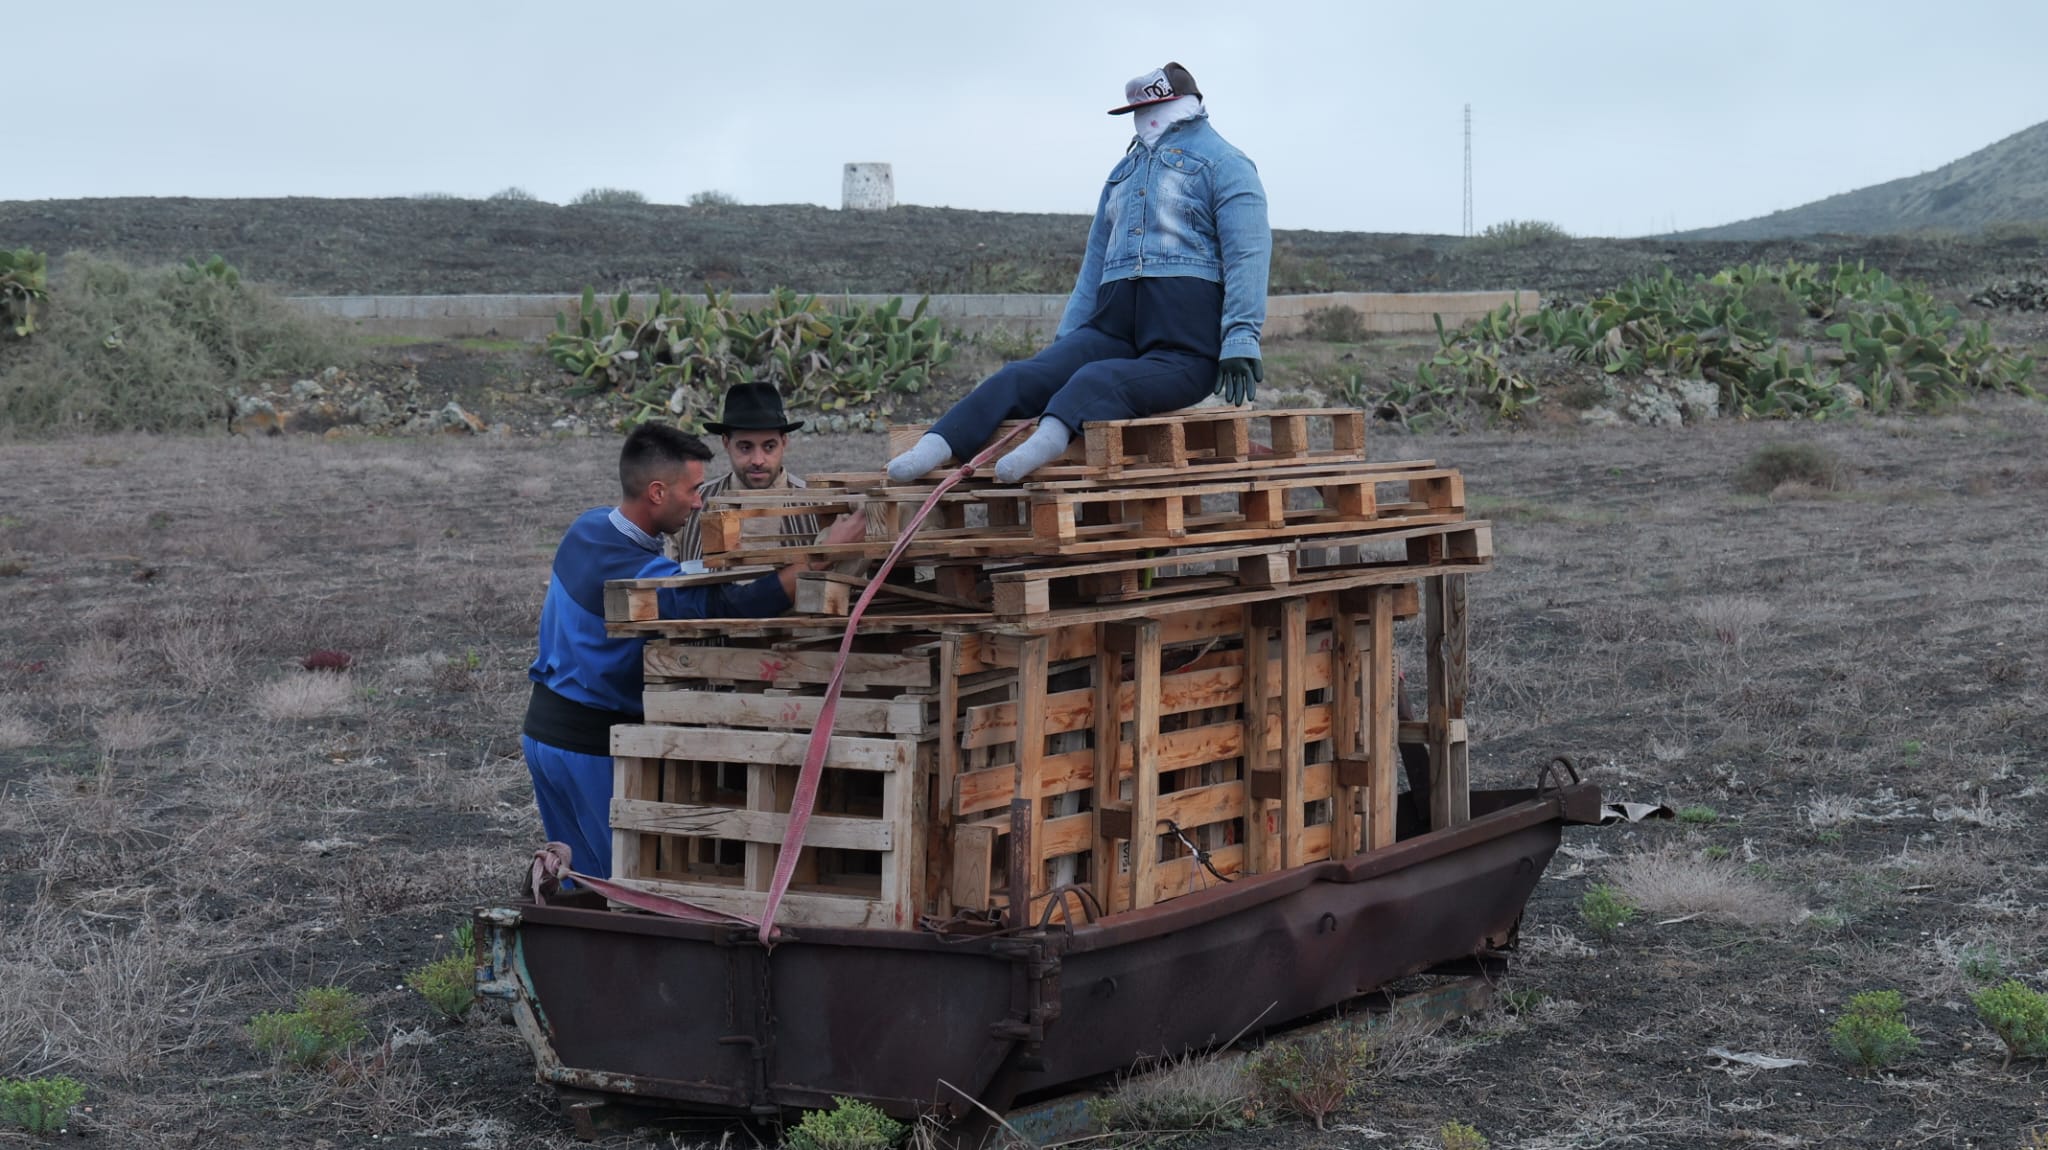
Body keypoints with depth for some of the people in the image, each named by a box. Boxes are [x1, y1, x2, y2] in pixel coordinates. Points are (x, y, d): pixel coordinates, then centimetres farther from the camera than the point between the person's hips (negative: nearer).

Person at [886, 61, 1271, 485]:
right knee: (1027, 375, -21)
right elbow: (1096, 262, 30)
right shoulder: (1124, 171, 30)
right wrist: (1066, 339, 20)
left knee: (1098, 380, -36)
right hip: (1114, 327, 5)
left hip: (1185, 342, -5)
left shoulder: (1223, 163, 6)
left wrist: (1240, 344, -16)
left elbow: (1248, 255, -5)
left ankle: (1051, 435, -63)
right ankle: (936, 447, -39)